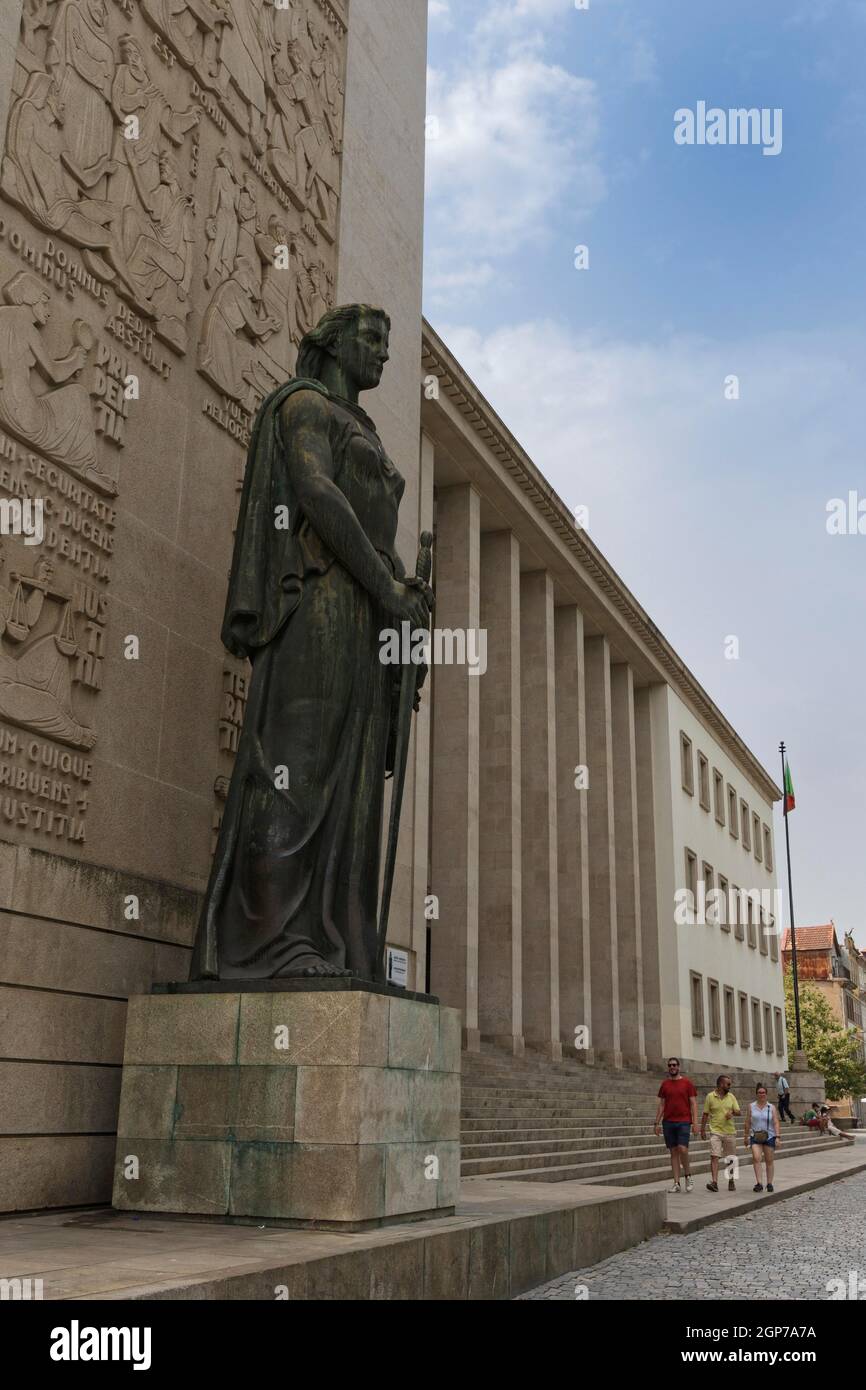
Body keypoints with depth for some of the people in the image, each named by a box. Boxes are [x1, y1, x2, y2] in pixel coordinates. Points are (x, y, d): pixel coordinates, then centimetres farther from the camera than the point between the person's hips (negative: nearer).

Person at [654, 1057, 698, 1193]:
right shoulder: (664, 1084, 10)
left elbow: (693, 1103, 1)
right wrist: (657, 1123, 5)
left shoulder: (687, 1083, 2)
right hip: (668, 1122, 3)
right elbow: (661, 1104, 12)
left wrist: (695, 1122, -7)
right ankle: (676, 1183, 7)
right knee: (673, 1152, 4)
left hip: (684, 1122, -3)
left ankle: (688, 1175, 9)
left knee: (682, 1149, -15)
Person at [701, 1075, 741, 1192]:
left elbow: (738, 1112, 3)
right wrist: (702, 1130, 1)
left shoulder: (731, 1096, 6)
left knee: (730, 1159, 11)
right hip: (715, 1132, -3)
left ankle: (731, 1181, 25)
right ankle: (714, 1182, -19)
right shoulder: (710, 1096, -2)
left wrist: (732, 1113, -19)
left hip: (730, 1132, 3)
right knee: (714, 1157, -14)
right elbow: (705, 1114, 3)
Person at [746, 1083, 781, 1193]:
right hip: (755, 1137, 0)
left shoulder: (771, 1107, 2)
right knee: (756, 1158, -18)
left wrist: (777, 1137, -12)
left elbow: (776, 1123, -3)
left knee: (769, 1161, 6)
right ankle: (759, 1183, -18)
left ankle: (769, 1184, 18)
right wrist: (746, 1136, 11)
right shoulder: (751, 1106, 4)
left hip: (769, 1136, 0)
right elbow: (748, 1122, 9)